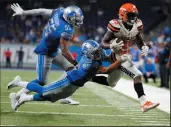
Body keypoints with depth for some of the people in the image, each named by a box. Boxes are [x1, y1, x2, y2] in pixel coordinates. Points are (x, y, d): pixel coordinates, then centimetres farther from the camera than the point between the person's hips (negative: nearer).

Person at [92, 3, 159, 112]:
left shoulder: (137, 25, -3)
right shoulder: (116, 25, -21)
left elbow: (140, 42, 10)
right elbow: (103, 43, -14)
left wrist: (144, 48, -13)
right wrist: (112, 46, -35)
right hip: (118, 57, -8)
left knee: (110, 83, 23)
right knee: (137, 75, -23)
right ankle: (144, 103, -22)